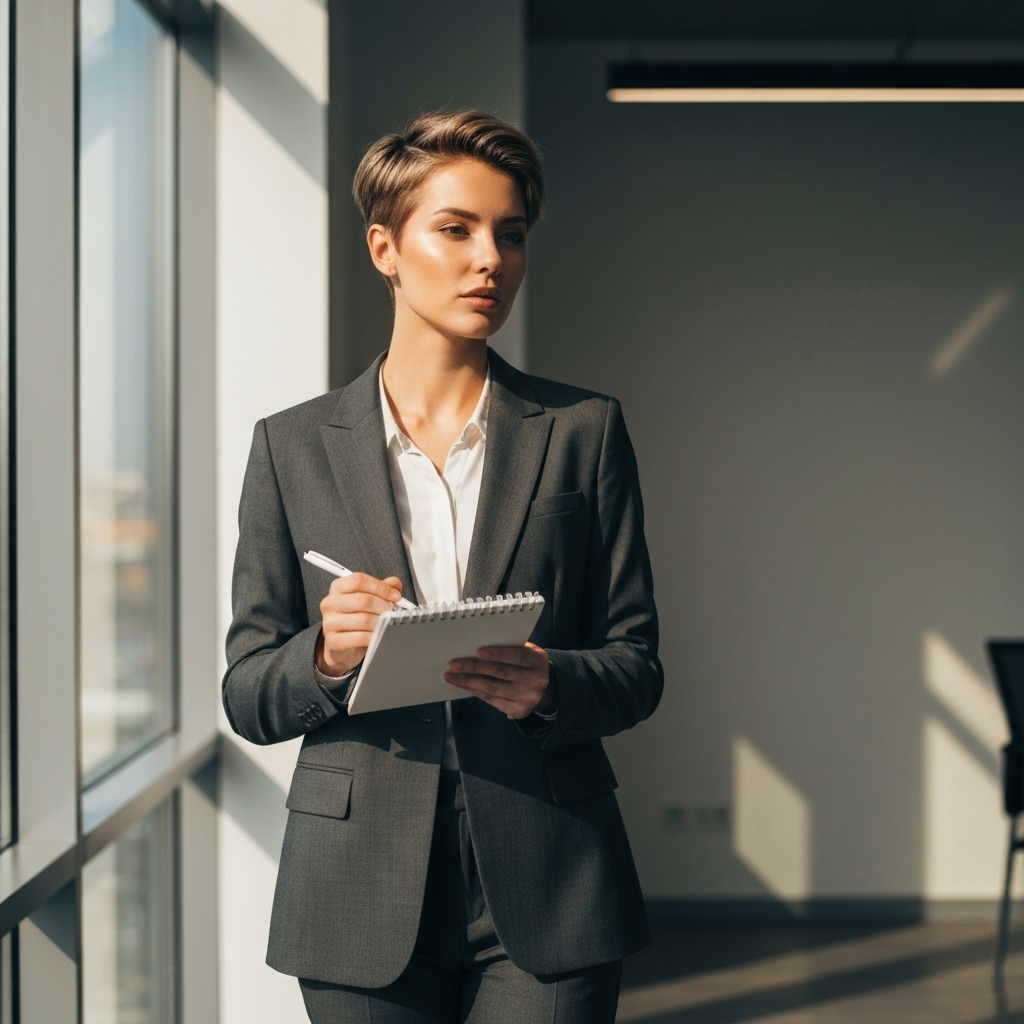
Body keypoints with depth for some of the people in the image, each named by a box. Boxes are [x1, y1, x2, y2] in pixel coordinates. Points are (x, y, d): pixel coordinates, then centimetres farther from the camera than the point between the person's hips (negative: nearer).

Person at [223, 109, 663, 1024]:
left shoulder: (583, 431, 6)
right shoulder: (293, 447, 6)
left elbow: (638, 665, 5)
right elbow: (248, 698, 5)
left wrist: (550, 684, -16)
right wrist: (326, 656, -17)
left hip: (545, 890, 0)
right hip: (363, 898, 0)